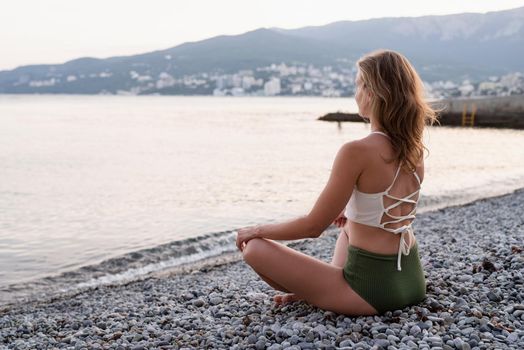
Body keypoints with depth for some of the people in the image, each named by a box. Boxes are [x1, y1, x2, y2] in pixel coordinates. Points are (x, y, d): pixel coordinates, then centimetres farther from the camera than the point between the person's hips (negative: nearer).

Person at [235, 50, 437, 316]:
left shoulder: (356, 152, -22)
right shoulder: (414, 149, 1)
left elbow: (313, 227, -16)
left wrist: (258, 230, -1)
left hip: (372, 291, -8)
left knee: (254, 248, -2)